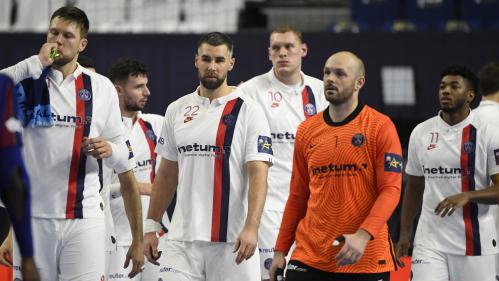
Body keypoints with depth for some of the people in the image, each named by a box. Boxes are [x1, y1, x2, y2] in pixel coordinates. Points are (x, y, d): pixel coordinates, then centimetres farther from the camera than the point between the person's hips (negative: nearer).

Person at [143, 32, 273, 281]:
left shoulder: (248, 112, -3)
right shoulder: (177, 110, 12)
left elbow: (258, 175, -10)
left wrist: (251, 227, -21)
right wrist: (151, 226, 12)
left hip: (232, 239, -3)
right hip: (182, 238, 4)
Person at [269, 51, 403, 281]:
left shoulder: (380, 127, -4)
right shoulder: (307, 130, 10)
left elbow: (391, 189, -10)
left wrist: (363, 235, -23)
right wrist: (280, 250, 11)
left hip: (366, 260, -3)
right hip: (310, 258, 3)